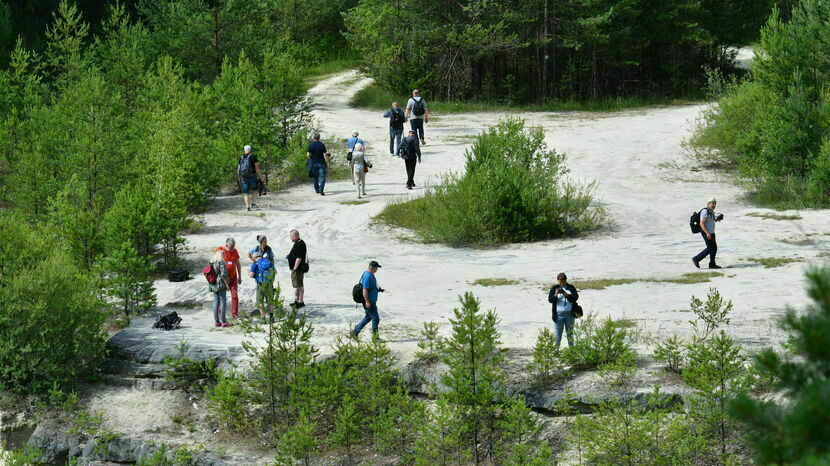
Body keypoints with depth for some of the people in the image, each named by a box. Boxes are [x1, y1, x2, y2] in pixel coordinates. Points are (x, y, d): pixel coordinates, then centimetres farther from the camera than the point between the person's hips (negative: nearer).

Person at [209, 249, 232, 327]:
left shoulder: (212, 263, 10)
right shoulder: (221, 262, -12)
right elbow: (223, 275, -18)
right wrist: (227, 284, -11)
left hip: (213, 285, 7)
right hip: (221, 285, -7)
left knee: (216, 302, 10)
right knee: (223, 302, -3)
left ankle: (216, 321, 11)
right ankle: (223, 322, -4)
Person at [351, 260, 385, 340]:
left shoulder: (371, 275, 11)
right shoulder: (368, 277, -21)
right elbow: (365, 290, -25)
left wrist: (378, 289, 13)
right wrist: (367, 302, -27)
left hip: (372, 301, 11)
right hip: (369, 302, -11)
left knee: (368, 317, 19)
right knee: (375, 318, -4)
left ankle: (355, 332, 25)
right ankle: (375, 336, 4)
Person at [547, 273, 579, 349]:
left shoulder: (571, 288, 6)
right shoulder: (554, 288, 4)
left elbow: (576, 297, -6)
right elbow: (550, 300, -2)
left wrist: (566, 294, -20)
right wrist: (555, 295, -21)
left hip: (570, 314, 1)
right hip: (558, 314, -1)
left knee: (570, 332, 9)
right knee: (558, 333, -1)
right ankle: (556, 349, 4)